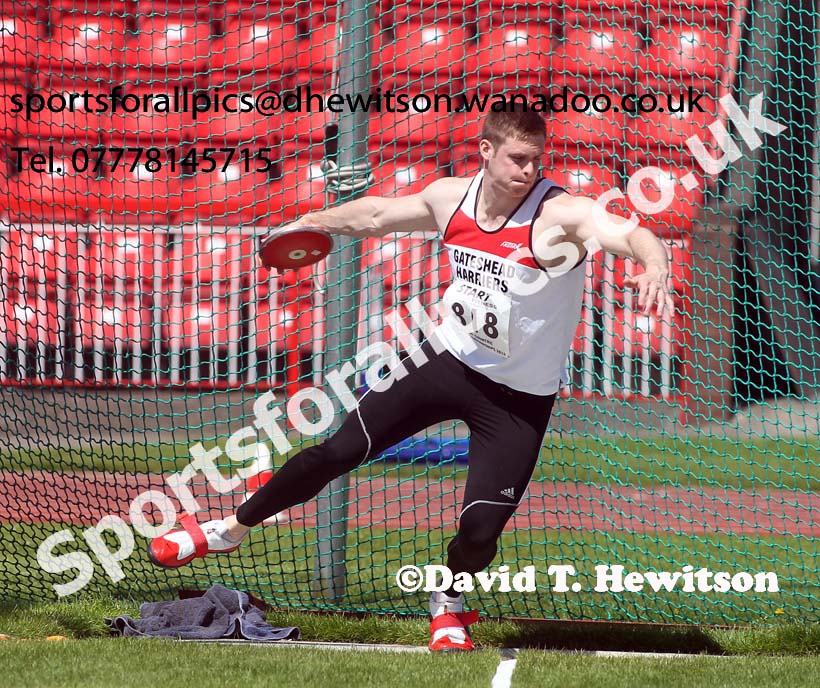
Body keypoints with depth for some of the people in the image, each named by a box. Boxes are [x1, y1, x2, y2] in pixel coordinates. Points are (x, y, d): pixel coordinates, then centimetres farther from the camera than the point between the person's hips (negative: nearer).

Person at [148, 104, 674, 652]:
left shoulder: (560, 214, -23)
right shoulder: (450, 198, -6)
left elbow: (632, 235, -42)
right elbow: (379, 214, 15)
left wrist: (654, 263, -66)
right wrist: (312, 223, 31)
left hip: (520, 400, -4)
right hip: (449, 358, 4)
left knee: (480, 529, -11)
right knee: (339, 450, 3)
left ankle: (449, 604, 24)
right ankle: (232, 528, 24)